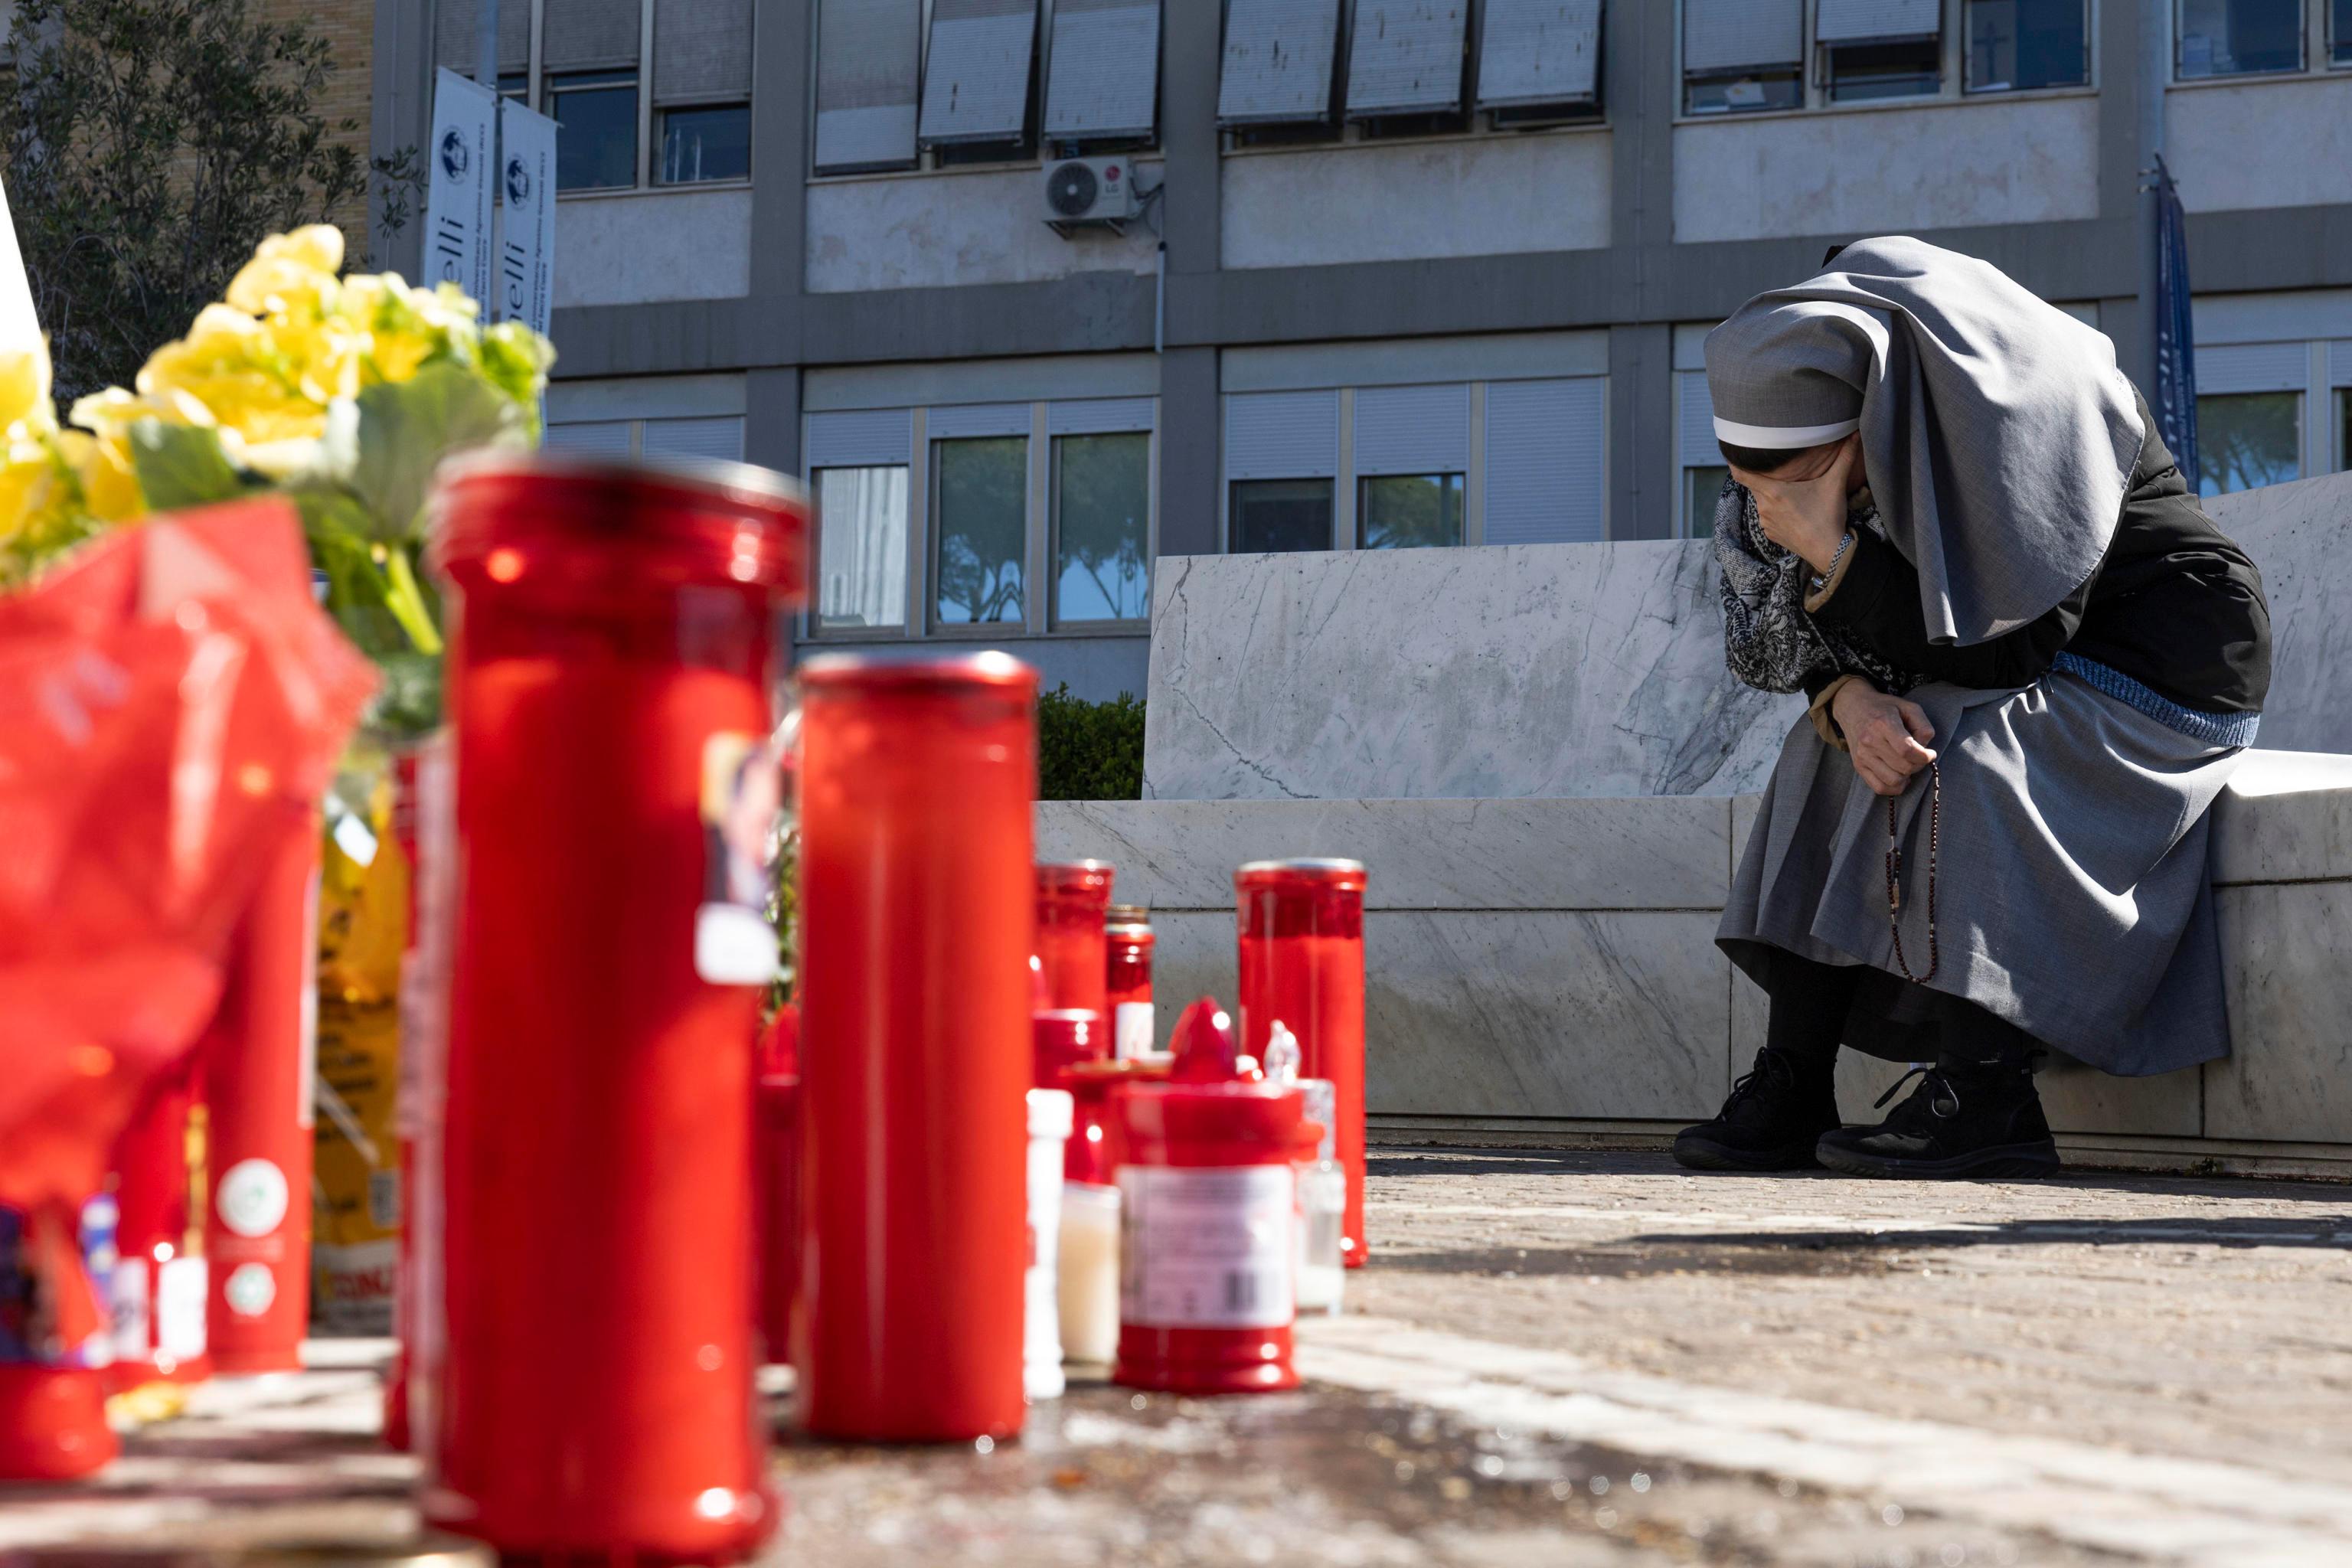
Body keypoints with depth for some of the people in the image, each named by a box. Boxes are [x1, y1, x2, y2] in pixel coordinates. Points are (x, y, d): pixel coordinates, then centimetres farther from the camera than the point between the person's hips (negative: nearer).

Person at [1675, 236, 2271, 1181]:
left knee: (1948, 763, -29)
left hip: (2164, 668, -7)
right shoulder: (1851, 429, -6)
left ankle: (1986, 1098, -25)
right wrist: (1849, 700, -25)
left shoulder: (2025, 406, -28)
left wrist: (1836, 556, -33)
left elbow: (2016, 642, -27)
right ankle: (1793, 1088, -12)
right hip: (2039, 673, 8)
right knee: (1832, 755, -11)